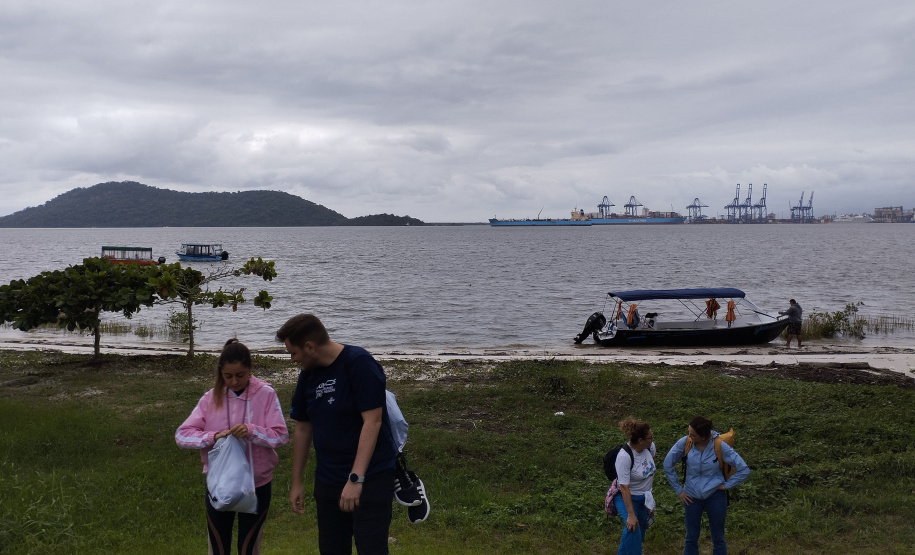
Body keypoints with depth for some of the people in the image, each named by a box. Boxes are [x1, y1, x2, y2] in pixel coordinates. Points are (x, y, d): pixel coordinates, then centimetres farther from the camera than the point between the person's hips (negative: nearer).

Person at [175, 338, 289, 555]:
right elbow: (182, 435, -6)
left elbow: (281, 436, -11)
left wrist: (251, 431, -27)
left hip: (256, 486, -2)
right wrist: (213, 436, -23)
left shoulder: (265, 394, -9)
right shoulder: (211, 398, -3)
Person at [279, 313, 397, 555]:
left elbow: (372, 422, -20)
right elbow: (302, 428, 14)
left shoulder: (359, 363, -16)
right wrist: (296, 481, 14)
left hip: (370, 477, -7)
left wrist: (356, 478, -24)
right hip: (327, 480, 7)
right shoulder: (308, 374, 6)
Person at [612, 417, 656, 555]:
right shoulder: (624, 457, -34)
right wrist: (630, 515, -30)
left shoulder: (650, 446, -15)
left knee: (642, 527, 17)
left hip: (644, 497, 7)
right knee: (632, 529, -26)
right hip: (627, 497, -7)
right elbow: (624, 488, -31)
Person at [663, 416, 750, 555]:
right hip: (692, 496, 1)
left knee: (718, 538, 13)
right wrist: (678, 490, 0)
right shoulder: (684, 443, -16)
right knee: (691, 538, 13)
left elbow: (743, 470, -12)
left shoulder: (720, 446, -20)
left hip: (715, 496, -1)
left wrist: (726, 485, -9)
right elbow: (668, 464, -2)